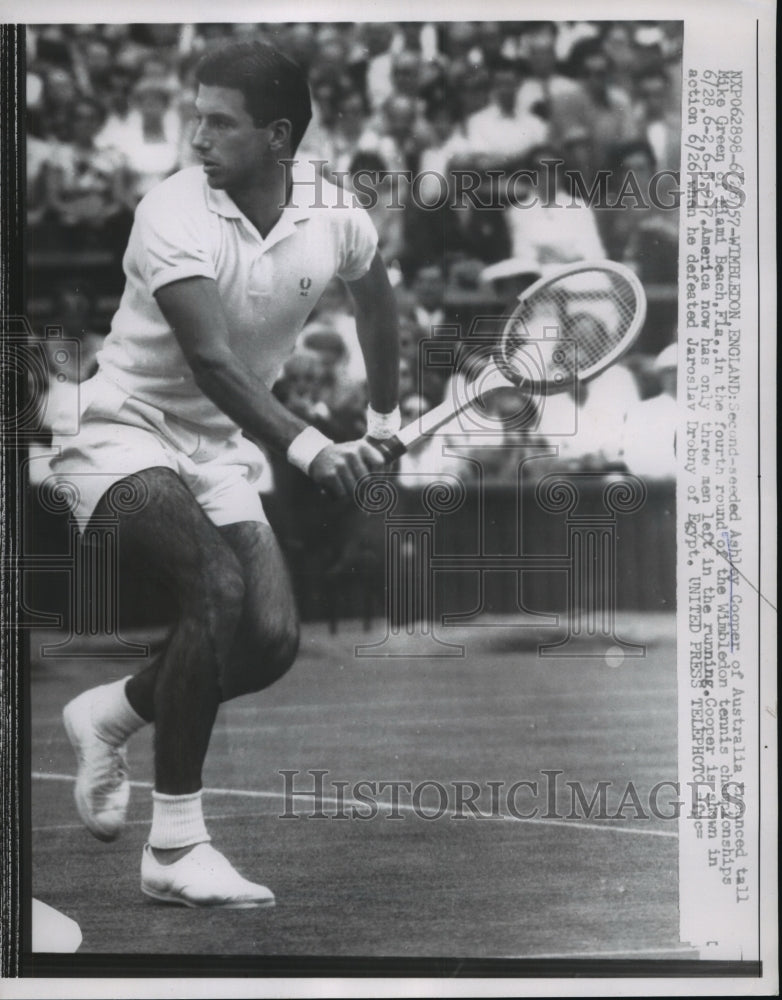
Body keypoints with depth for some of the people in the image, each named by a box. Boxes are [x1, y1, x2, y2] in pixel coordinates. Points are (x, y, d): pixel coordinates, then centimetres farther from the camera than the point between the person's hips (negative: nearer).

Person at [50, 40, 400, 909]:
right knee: (218, 583, -30)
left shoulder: (334, 218, -3)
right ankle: (174, 850, -22)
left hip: (222, 453, 6)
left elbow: (373, 298, 20)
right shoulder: (174, 213, -20)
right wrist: (306, 447, -44)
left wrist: (384, 419, 28)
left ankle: (109, 714, 16)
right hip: (126, 436, -5)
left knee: (273, 639, -13)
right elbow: (210, 359, -32)